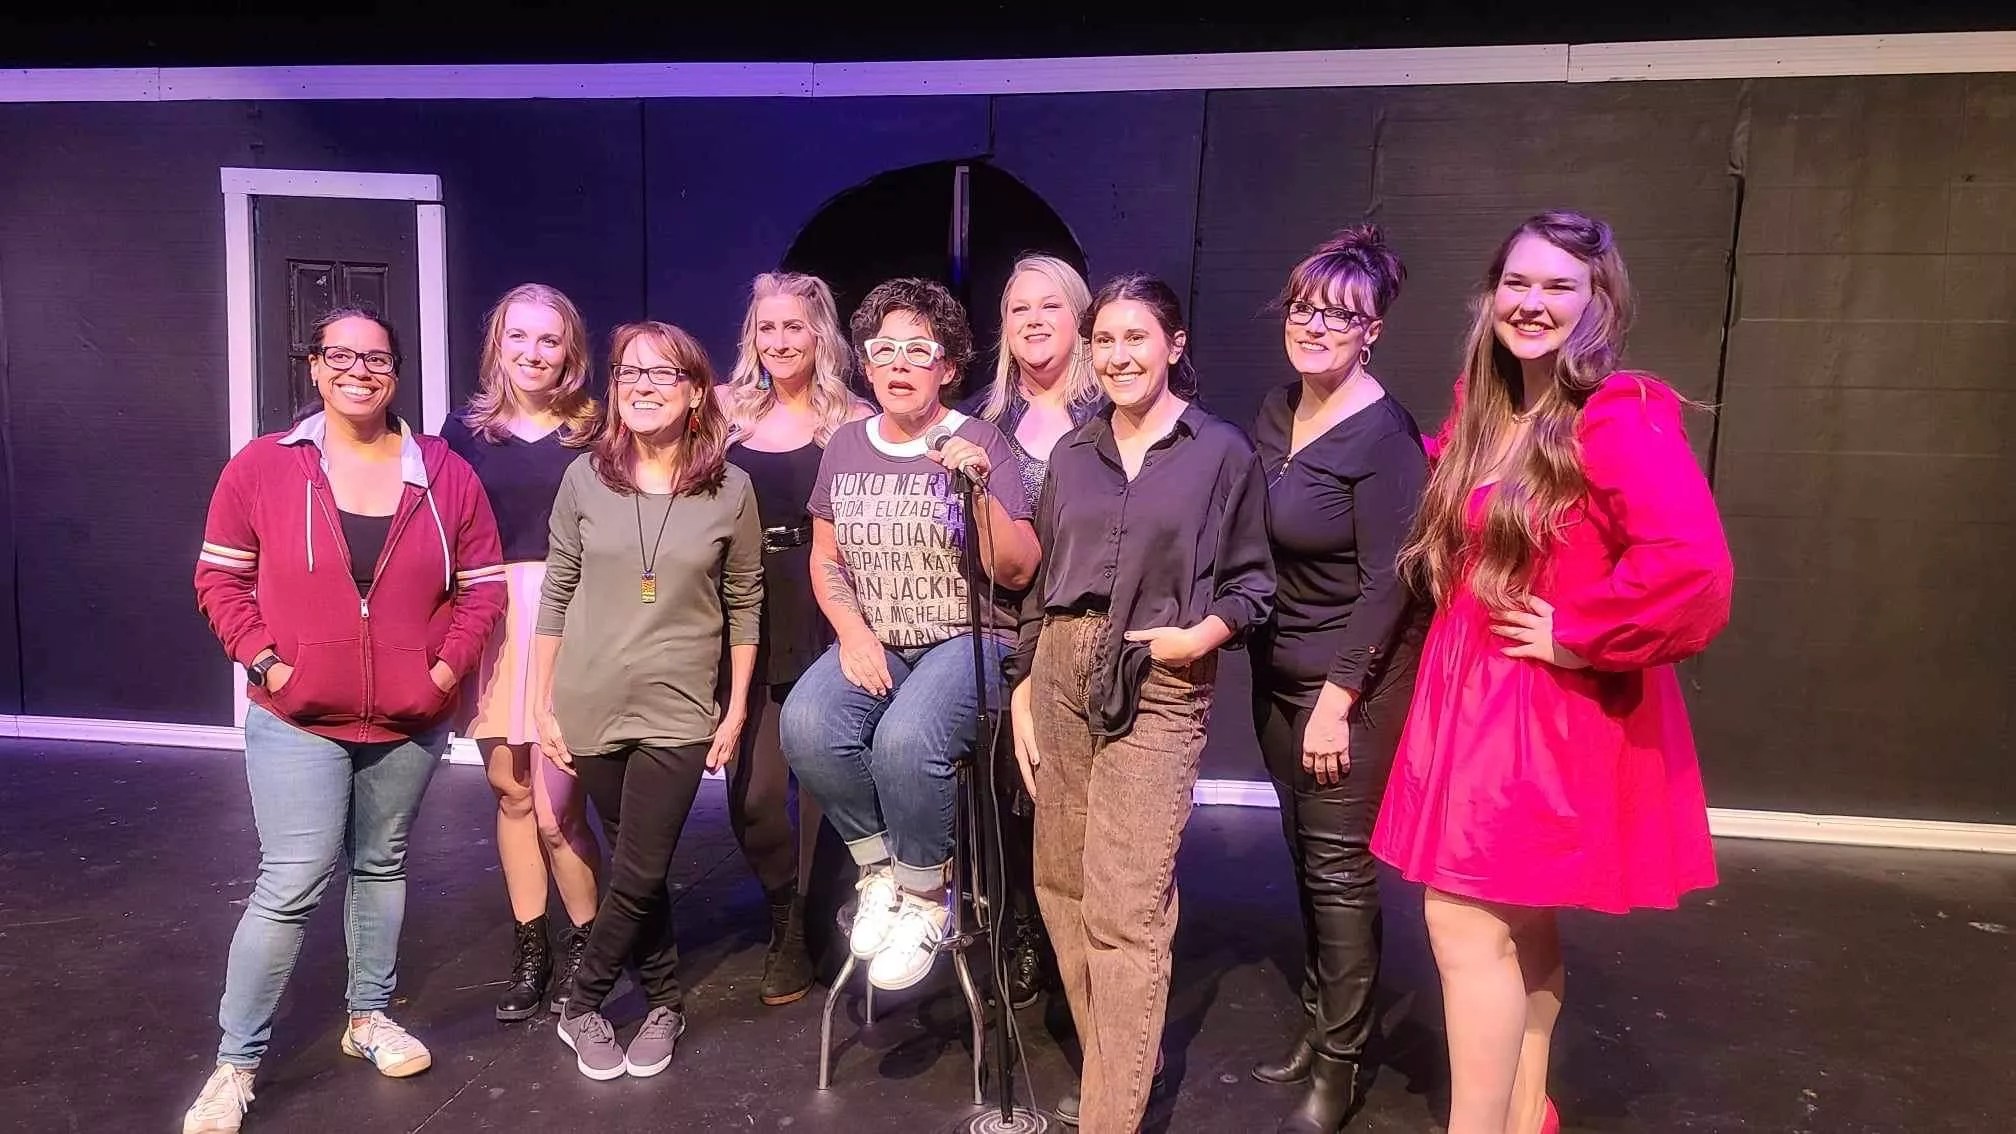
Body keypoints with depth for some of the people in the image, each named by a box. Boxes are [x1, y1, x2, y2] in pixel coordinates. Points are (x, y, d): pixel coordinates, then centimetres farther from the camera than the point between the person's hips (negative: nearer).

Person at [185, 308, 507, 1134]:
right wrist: (263, 659, -10)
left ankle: (370, 1016, 34)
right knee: (293, 885, -4)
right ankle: (236, 1061, 13)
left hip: (410, 722, 2)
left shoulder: (447, 475, -1)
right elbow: (220, 577, 2)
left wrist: (449, 665, -7)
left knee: (382, 866, 16)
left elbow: (482, 585, 3)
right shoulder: (260, 468, -4)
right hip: (296, 721, -2)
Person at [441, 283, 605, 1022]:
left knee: (557, 808, -4)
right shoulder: (465, 429, 8)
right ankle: (529, 950, 27)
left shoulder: (594, 433, 1)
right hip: (489, 624, 3)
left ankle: (584, 947, 19)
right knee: (512, 794, 10)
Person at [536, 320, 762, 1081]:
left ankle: (581, 1005, 24)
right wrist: (542, 703, 1)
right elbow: (556, 595, 3)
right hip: (592, 705, 2)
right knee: (634, 868, 13)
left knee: (638, 875, 0)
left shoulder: (731, 490, -5)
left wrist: (736, 710, 1)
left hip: (679, 711, -1)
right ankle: (664, 999, 32)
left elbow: (744, 606, 2)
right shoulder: (585, 477, -1)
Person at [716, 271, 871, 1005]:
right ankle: (789, 911, 32)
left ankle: (808, 926, 26)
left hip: (824, 621, -2)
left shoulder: (854, 422, 0)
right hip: (746, 620, 3)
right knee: (751, 788, 4)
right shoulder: (726, 412, 8)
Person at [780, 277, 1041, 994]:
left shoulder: (980, 444, -3)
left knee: (906, 738, -33)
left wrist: (981, 490, -23)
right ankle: (879, 869, -2)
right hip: (870, 643, 4)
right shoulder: (846, 445, 11)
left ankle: (924, 896, -6)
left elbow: (1016, 573, -9)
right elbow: (825, 559, 13)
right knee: (806, 722, -26)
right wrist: (853, 634, -5)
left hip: (966, 641, -4)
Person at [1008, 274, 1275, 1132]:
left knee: (1124, 911, -6)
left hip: (1159, 691, -5)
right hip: (1060, 676, 5)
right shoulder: (1072, 455, 12)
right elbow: (1039, 584, 12)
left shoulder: (1221, 452, 0)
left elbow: (1253, 582, 2)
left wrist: (1203, 634, -16)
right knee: (1063, 888, 11)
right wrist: (1023, 693, 8)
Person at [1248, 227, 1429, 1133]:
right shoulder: (1277, 410, 5)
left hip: (1353, 678, -7)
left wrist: (1338, 698, -19)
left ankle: (1340, 1060, 19)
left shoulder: (1384, 435, -17)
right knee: (1304, 848, 16)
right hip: (1277, 671, 7)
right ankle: (1318, 1019, 34)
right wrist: (1273, 667, 11)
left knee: (1338, 863, 2)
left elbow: (1387, 583, -19)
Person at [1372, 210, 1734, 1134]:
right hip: (1474, 699, 8)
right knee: (1521, 930, 18)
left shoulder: (1622, 417, -17)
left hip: (1552, 711, -8)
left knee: (1467, 925, -6)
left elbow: (1691, 567, -30)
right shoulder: (1481, 410, 8)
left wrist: (1577, 635, -20)